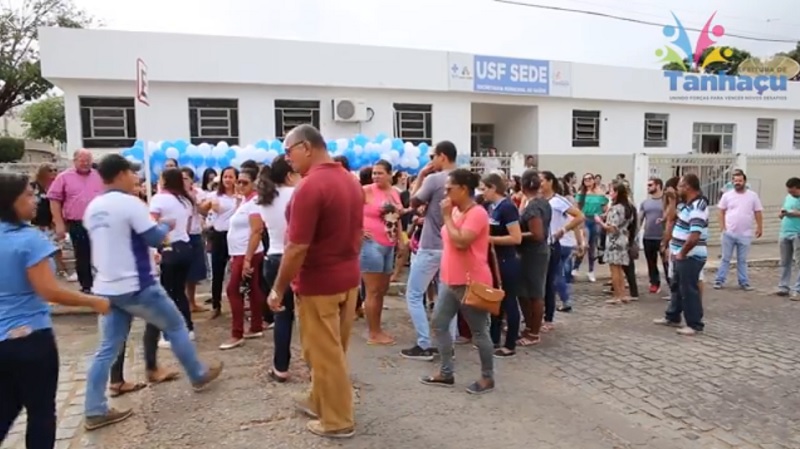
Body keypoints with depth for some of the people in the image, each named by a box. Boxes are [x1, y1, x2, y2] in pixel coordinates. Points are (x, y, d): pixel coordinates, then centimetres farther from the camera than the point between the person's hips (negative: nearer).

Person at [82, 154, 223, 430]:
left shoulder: (93, 208, 10)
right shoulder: (130, 203, -15)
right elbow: (155, 238, -14)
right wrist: (167, 226, 5)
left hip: (107, 288, 8)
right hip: (136, 286, -7)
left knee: (108, 348, 10)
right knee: (176, 326, 11)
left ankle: (95, 411, 11)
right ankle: (199, 376, 24)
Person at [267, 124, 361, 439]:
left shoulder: (310, 187, -22)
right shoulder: (351, 182, 6)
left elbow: (297, 248, -22)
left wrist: (278, 289, -11)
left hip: (319, 284, -9)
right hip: (349, 279, 9)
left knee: (324, 354, 6)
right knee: (334, 350, 20)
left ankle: (337, 421, 20)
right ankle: (319, 402, 37)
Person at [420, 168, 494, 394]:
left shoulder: (477, 213, -17)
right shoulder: (456, 211, 11)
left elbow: (460, 242, -28)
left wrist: (447, 216, -20)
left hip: (471, 283, -9)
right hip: (450, 281, 9)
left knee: (479, 332, 3)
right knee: (439, 324, 11)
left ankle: (488, 378, 19)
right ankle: (446, 373, 22)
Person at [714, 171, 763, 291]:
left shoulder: (753, 195, 1)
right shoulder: (727, 195, 0)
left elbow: (758, 213, 5)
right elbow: (721, 212, 4)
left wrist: (760, 227, 2)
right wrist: (723, 227, -3)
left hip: (745, 235, 0)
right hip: (729, 233, 0)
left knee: (742, 260, 10)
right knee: (725, 258, 6)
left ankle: (743, 282, 17)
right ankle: (719, 281, 11)